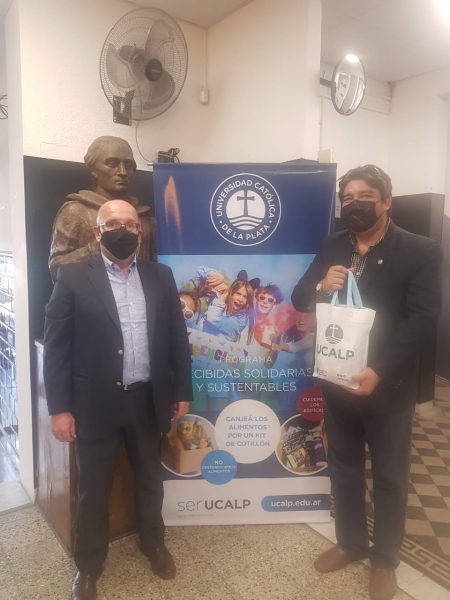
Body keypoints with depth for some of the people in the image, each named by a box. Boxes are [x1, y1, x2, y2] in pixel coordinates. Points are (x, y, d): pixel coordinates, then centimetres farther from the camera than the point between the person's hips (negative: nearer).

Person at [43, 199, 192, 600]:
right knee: (93, 488, 15)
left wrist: (183, 391, 6)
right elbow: (56, 346, -7)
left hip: (149, 400, 3)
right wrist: (59, 407, -10)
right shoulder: (73, 277, -5)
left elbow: (178, 337, 6)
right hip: (95, 403, -2)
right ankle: (88, 565, 38)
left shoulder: (161, 277, 4)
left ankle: (153, 543, 47)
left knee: (150, 478, 21)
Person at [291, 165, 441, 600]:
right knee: (343, 468, 18)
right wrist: (321, 286, -19)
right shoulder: (332, 248, 4)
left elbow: (421, 319, -16)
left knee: (389, 476, 14)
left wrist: (379, 371, -25)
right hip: (337, 381, 4)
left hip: (389, 386, -3)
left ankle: (384, 559, 36)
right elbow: (299, 299, 4)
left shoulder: (420, 251, -9)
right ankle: (350, 542, 41)